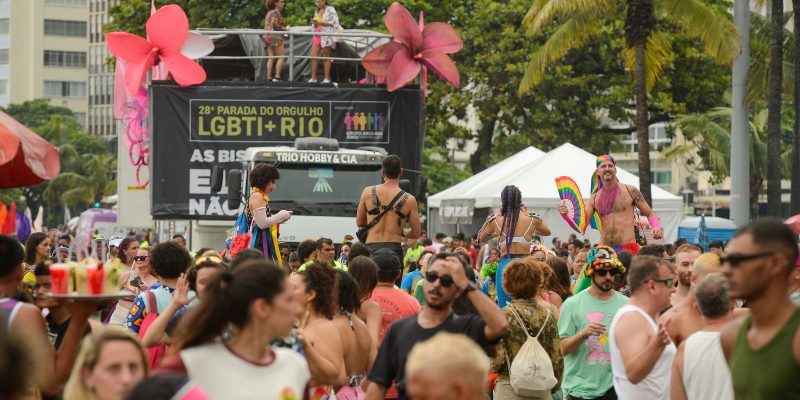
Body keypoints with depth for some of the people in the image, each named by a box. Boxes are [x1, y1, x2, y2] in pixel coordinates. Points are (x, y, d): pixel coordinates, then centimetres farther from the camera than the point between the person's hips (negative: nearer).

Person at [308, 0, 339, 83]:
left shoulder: (330, 10, 0)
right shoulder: (317, 12, 21)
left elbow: (335, 23, -9)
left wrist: (323, 23, -14)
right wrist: (314, 23, 2)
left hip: (326, 36, -6)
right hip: (317, 36, 6)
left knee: (326, 57, -4)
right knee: (313, 56, -3)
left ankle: (327, 78, -1)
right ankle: (313, 78, -2)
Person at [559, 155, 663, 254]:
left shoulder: (630, 191, 5)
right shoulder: (594, 199, 10)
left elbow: (650, 214, 10)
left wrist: (657, 228, -11)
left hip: (627, 249, -2)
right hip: (604, 251, 2)